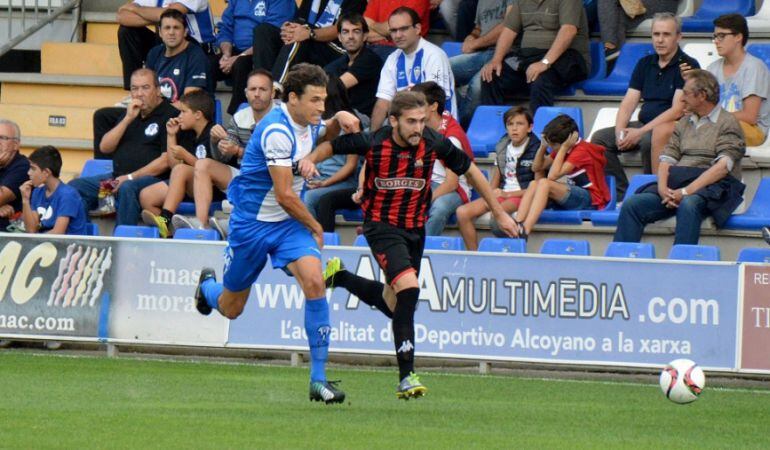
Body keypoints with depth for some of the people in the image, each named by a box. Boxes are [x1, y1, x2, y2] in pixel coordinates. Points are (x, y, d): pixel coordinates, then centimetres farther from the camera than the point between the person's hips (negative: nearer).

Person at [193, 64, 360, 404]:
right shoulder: (277, 131, -26)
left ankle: (318, 379, -17)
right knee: (231, 309, 9)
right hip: (252, 222, -6)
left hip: (289, 222, 6)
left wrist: (338, 120, 4)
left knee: (314, 282, -20)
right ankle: (208, 285, 49)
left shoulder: (308, 123, 0)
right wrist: (316, 228, -10)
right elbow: (284, 195, -24)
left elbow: (320, 135, 28)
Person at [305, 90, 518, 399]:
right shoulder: (373, 143, -18)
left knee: (394, 304, 14)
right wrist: (310, 159, -23)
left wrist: (499, 213, 7)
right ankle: (406, 377, -24)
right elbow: (332, 146, -1)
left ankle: (340, 277, 42)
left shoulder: (434, 144, -12)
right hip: (381, 226, -5)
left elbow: (470, 171, 3)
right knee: (408, 287, -26)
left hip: (415, 228, 5)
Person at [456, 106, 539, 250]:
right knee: (462, 212, -11)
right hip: (501, 194, 7)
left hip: (522, 196, -7)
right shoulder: (502, 148, 12)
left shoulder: (535, 150, -7)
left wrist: (507, 194, -10)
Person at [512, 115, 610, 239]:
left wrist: (564, 148, -19)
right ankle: (516, 227, -23)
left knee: (544, 183, -27)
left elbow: (552, 176, -23)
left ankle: (524, 232, -38)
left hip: (592, 201, -9)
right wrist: (543, 146, 4)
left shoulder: (581, 151, -15)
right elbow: (537, 167, 19)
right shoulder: (563, 149, 12)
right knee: (534, 184, -6)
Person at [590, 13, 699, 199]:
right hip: (645, 124, 7)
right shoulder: (645, 64, 14)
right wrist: (620, 131, -10)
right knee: (600, 138, -10)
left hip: (672, 128, -7)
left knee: (649, 140, -37)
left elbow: (677, 111, -16)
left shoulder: (687, 65, -8)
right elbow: (628, 103, 11)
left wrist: (640, 132, -20)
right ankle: (622, 194, -15)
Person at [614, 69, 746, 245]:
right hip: (676, 184, 6)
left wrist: (686, 191, -18)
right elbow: (667, 158, 14)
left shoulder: (728, 123, 2)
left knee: (688, 205, -40)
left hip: (712, 187, -6)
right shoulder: (684, 123, 23)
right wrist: (662, 187, -8)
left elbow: (723, 166, -11)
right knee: (632, 205, -17)